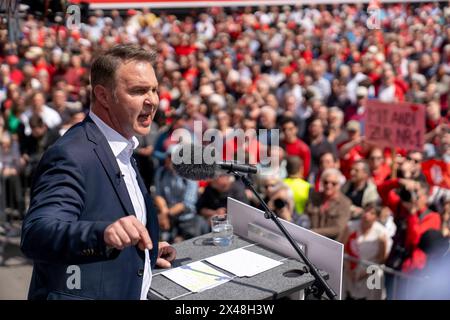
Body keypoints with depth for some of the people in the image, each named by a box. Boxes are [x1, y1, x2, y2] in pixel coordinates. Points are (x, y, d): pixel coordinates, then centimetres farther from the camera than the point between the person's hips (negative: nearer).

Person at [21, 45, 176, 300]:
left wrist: (146, 250, 9)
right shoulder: (71, 155, -22)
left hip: (129, 292, 8)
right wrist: (103, 234, -50)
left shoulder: (122, 148, 6)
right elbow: (36, 234, -35)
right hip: (85, 293, -8)